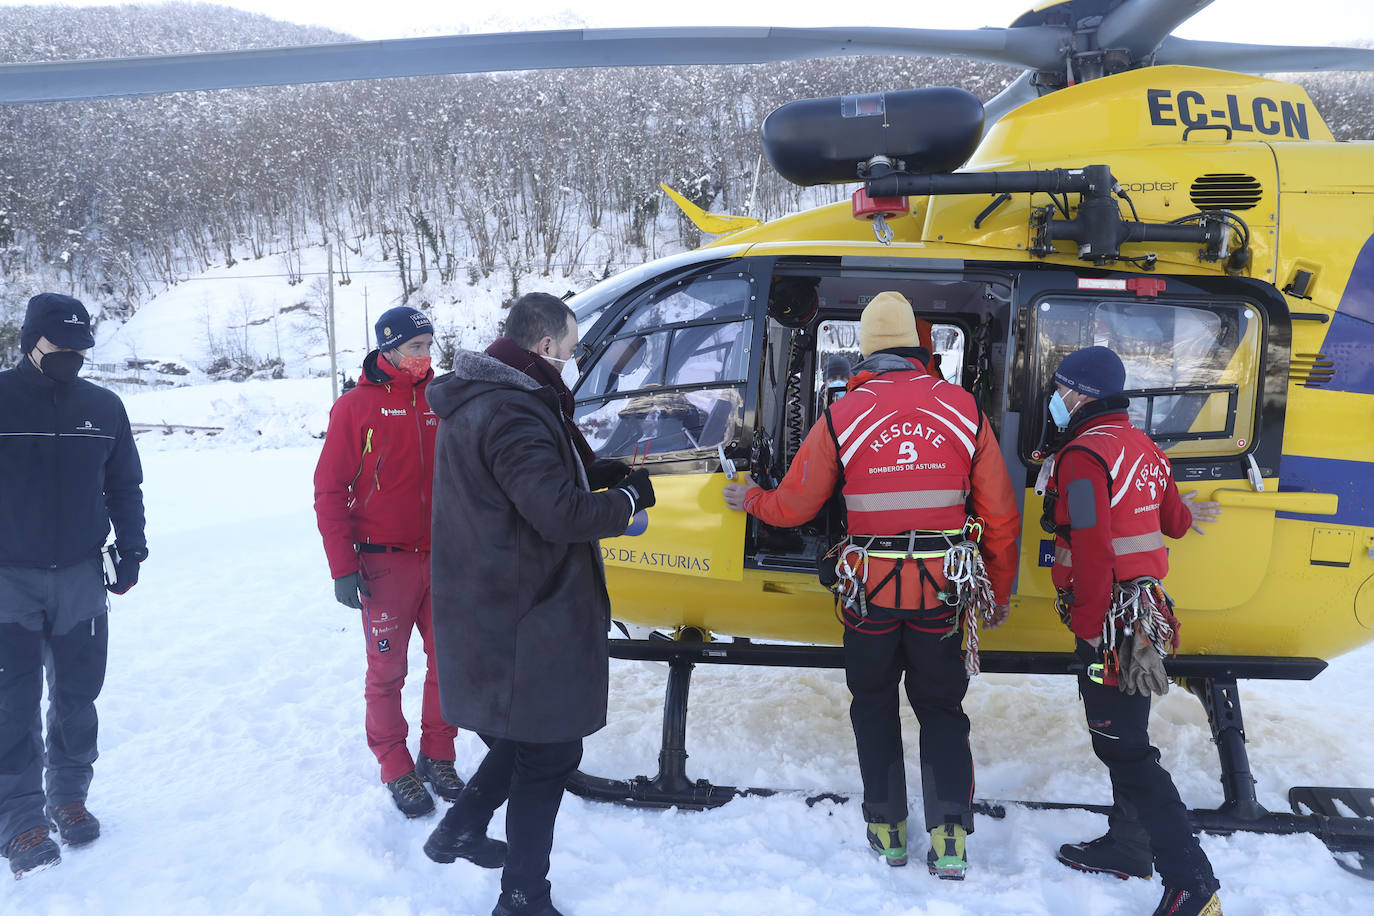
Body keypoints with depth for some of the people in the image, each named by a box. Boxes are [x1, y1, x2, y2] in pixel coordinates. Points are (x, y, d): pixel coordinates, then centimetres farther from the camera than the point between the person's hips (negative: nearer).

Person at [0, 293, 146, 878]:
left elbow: (125, 487, 14)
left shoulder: (104, 407, 5)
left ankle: (69, 796, 23)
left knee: (77, 694, 9)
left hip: (81, 578, 3)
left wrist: (130, 553, 10)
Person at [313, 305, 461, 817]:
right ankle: (395, 767, 18)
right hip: (386, 563, -3)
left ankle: (437, 755, 24)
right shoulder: (356, 406, -3)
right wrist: (343, 568, -9)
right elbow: (329, 491, -4)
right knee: (387, 670, 4)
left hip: (443, 559, 4)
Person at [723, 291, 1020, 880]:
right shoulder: (963, 409, -1)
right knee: (941, 707, 16)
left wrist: (750, 499, 23)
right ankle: (950, 838, 10)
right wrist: (999, 593, 15)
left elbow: (793, 506, 2)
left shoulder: (843, 415, -5)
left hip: (871, 589, -1)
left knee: (874, 704, 19)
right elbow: (1000, 516, 2)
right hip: (942, 589, 1)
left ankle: (888, 829, 25)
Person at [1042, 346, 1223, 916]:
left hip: (1107, 619, -10)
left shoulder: (1083, 456, -17)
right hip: (1144, 608, 10)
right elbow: (1171, 516, 26)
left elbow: (1093, 551, -24)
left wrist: (1087, 628, -19)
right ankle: (1128, 847, 34)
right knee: (1122, 736, 20)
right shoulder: (1142, 447, 12)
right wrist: (1184, 516, 49)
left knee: (1123, 747, -5)